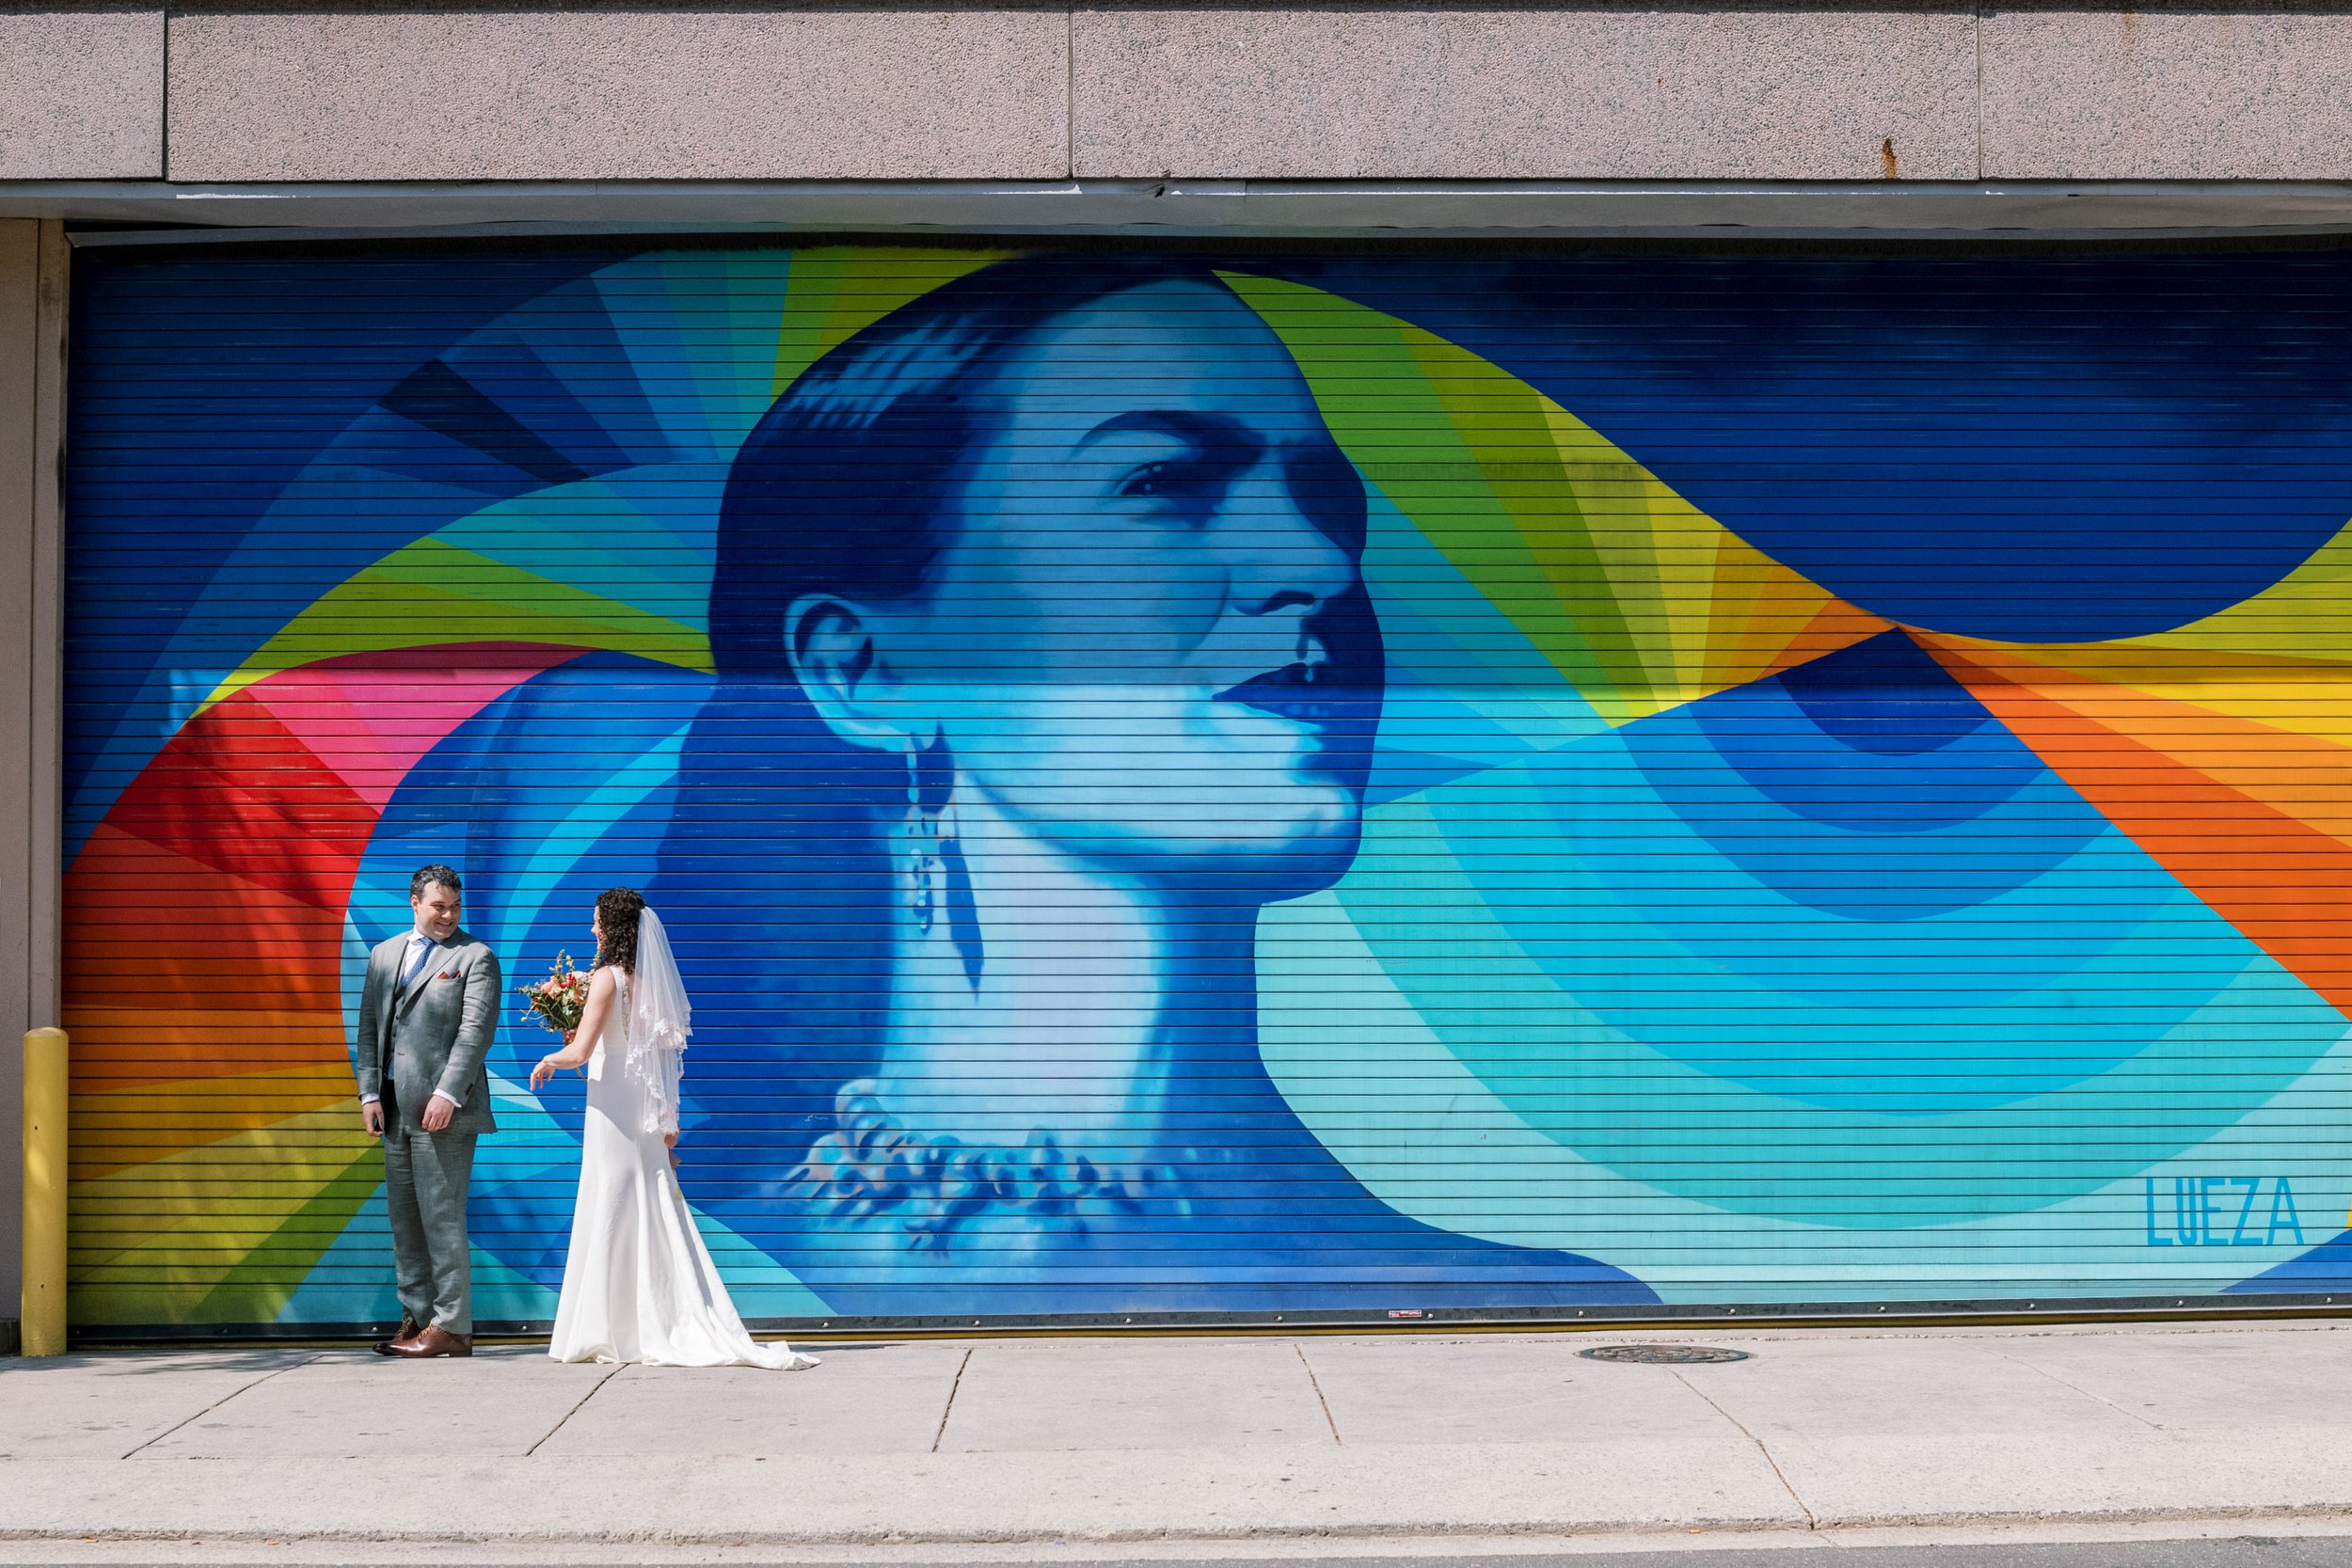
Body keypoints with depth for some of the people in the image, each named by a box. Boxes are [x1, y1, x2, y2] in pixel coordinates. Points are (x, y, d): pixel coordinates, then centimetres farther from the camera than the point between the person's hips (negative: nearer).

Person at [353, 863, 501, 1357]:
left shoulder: (476, 958, -1)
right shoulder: (384, 955, 17)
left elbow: (476, 1031, -10)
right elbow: (369, 1028, 15)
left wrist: (447, 1095, -19)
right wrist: (369, 1093, 4)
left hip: (443, 1109, -6)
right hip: (395, 1109, 6)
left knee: (443, 1220, -6)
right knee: (404, 1221, 9)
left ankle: (452, 1326, -1)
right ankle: (417, 1319, 15)